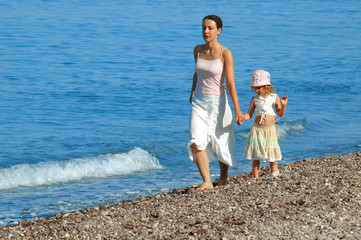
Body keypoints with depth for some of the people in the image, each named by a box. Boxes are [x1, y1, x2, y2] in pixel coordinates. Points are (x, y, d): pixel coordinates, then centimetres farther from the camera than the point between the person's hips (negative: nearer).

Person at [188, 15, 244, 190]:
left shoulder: (225, 53, -12)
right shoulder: (198, 50, 2)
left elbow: (230, 84, -15)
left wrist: (237, 110, -18)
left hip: (217, 103, -3)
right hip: (199, 103, 3)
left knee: (221, 142, 13)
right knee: (196, 143, -16)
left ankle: (223, 177, 36)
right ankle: (207, 181, -15)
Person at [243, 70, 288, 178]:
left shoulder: (275, 98, 2)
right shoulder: (255, 99, 3)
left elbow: (280, 114, 4)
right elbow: (249, 114, 3)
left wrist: (283, 105, -13)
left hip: (270, 129, 0)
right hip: (257, 129, 0)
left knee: (271, 153, 4)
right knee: (255, 155, 0)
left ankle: (274, 170, 26)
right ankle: (255, 176, 5)